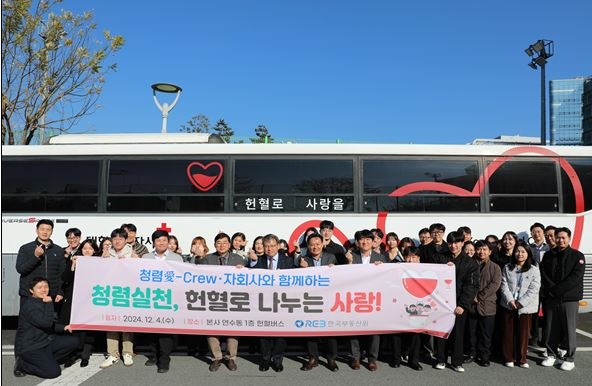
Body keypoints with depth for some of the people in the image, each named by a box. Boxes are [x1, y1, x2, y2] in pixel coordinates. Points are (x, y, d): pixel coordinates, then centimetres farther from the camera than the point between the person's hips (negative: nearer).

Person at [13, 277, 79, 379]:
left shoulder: (42, 302, 11)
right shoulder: (29, 305, -19)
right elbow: (46, 323, -30)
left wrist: (63, 328, 2)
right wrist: (49, 304, -23)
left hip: (46, 341, 9)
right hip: (29, 348, -9)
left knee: (74, 341, -2)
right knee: (53, 372, -19)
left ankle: (47, 360, 0)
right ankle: (22, 364, 0)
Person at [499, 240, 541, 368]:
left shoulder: (534, 270, -1)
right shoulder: (507, 268, 6)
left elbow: (533, 290, -8)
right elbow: (504, 286, 0)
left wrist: (520, 303, -13)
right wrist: (510, 300, -13)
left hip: (525, 307, -1)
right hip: (508, 305, 2)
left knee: (523, 333, 4)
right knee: (508, 332, 5)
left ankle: (522, 358, 18)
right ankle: (508, 358, 15)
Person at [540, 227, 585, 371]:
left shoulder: (578, 256, -1)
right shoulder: (548, 255, 10)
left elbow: (575, 277, -12)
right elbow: (543, 274, 3)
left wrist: (556, 290, -15)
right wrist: (551, 289, -13)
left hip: (569, 299, -3)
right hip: (550, 298, 3)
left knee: (569, 329, 1)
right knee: (551, 328, 8)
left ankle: (569, 358, 14)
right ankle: (552, 355, 21)